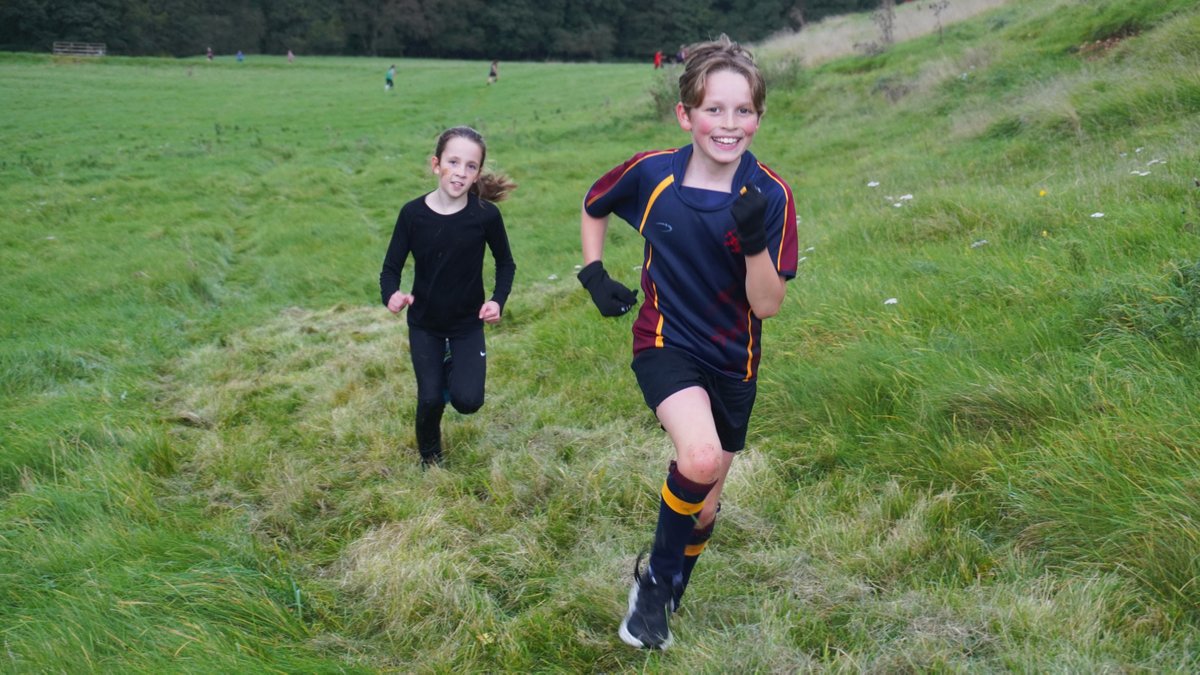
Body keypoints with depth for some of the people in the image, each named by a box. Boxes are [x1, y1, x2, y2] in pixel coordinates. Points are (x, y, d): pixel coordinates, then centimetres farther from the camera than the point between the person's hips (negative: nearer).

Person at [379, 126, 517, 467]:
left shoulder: (486, 215, -16)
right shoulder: (412, 213, -15)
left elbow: (505, 263, -1)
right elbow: (391, 267, -8)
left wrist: (498, 300, -18)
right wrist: (391, 295, -29)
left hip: (468, 323, 0)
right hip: (424, 324, 0)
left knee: (468, 400, -14)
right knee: (431, 399, -6)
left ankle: (452, 369, 24)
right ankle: (430, 458, 26)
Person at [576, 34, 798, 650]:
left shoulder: (770, 197, -13)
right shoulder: (650, 174, -11)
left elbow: (767, 305, -15)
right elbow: (593, 207, 11)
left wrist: (754, 241, -31)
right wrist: (594, 274, -1)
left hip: (732, 362, 2)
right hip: (665, 343, -2)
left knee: (704, 504, 13)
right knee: (700, 458, -31)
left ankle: (666, 597, 45)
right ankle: (656, 577, -2)